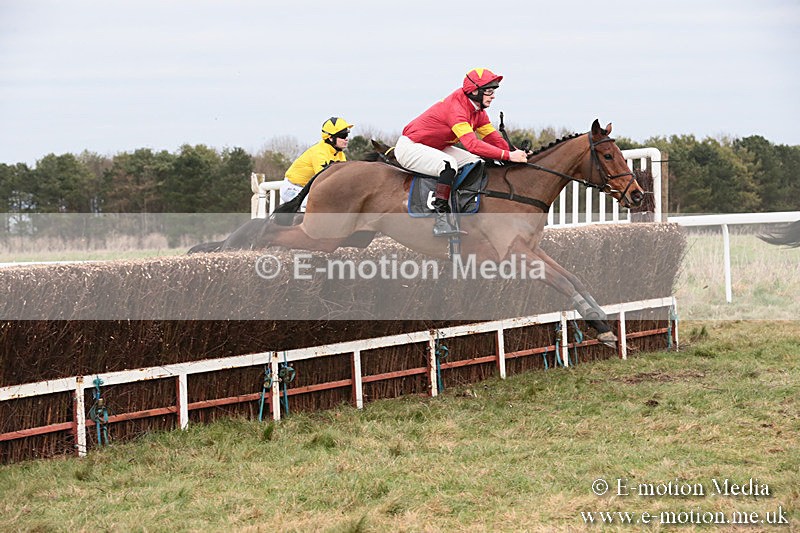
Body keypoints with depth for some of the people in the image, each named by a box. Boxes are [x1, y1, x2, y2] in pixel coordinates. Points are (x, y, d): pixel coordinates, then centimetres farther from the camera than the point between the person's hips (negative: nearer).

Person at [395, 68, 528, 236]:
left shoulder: (478, 112, 1)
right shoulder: (456, 108, -30)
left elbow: (493, 137, 2)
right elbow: (472, 144, -40)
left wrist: (516, 153, -16)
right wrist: (508, 156, -43)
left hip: (435, 148, 10)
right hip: (409, 146, -10)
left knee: (477, 164, 2)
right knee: (449, 163, -35)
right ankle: (441, 219, -33)